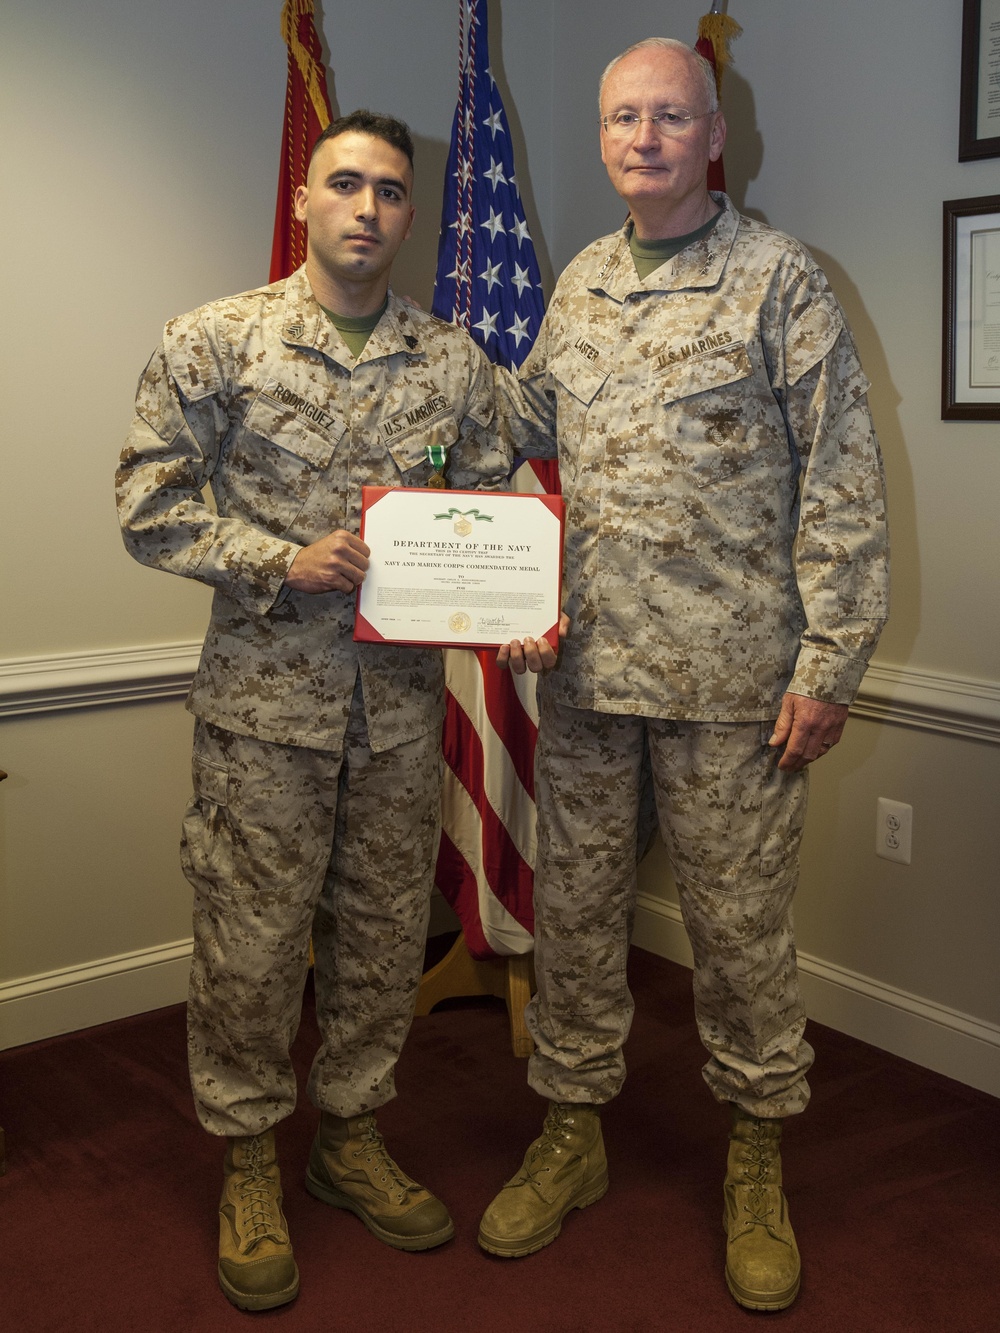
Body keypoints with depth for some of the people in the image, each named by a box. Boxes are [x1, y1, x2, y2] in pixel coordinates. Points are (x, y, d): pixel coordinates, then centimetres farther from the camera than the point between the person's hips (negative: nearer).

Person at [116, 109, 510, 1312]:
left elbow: (490, 503, 12)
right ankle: (249, 1161, 24)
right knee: (251, 938, 4)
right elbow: (150, 507, -5)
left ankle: (351, 1135, 33)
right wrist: (285, 561, -17)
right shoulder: (215, 342, -4)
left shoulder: (454, 360, 6)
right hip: (265, 693, -3)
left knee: (385, 931, 13)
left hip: (403, 698, 4)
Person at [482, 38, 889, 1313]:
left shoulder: (779, 279, -5)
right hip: (585, 666, 5)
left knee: (739, 923, 6)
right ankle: (572, 1134, 31)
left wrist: (829, 661, -12)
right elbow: (530, 419, 25)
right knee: (573, 907, 12)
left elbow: (841, 482, -7)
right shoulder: (580, 280, 12)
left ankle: (756, 1163, 26)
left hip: (730, 678, -5)